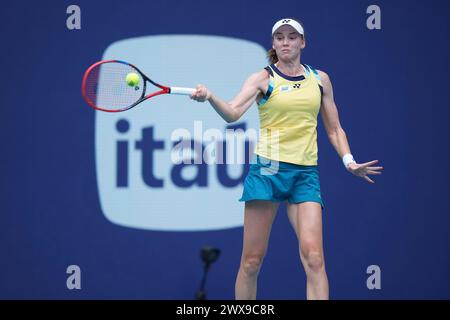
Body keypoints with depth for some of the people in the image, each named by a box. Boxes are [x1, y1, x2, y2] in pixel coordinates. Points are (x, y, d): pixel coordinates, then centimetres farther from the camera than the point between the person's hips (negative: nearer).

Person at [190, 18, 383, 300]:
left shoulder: (320, 79, 12)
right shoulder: (263, 79, 2)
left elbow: (334, 129, 20)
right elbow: (232, 113, -14)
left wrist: (349, 161, 5)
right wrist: (209, 97, -34)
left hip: (306, 173, 2)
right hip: (267, 170, -2)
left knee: (313, 257, -14)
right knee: (252, 260, -2)